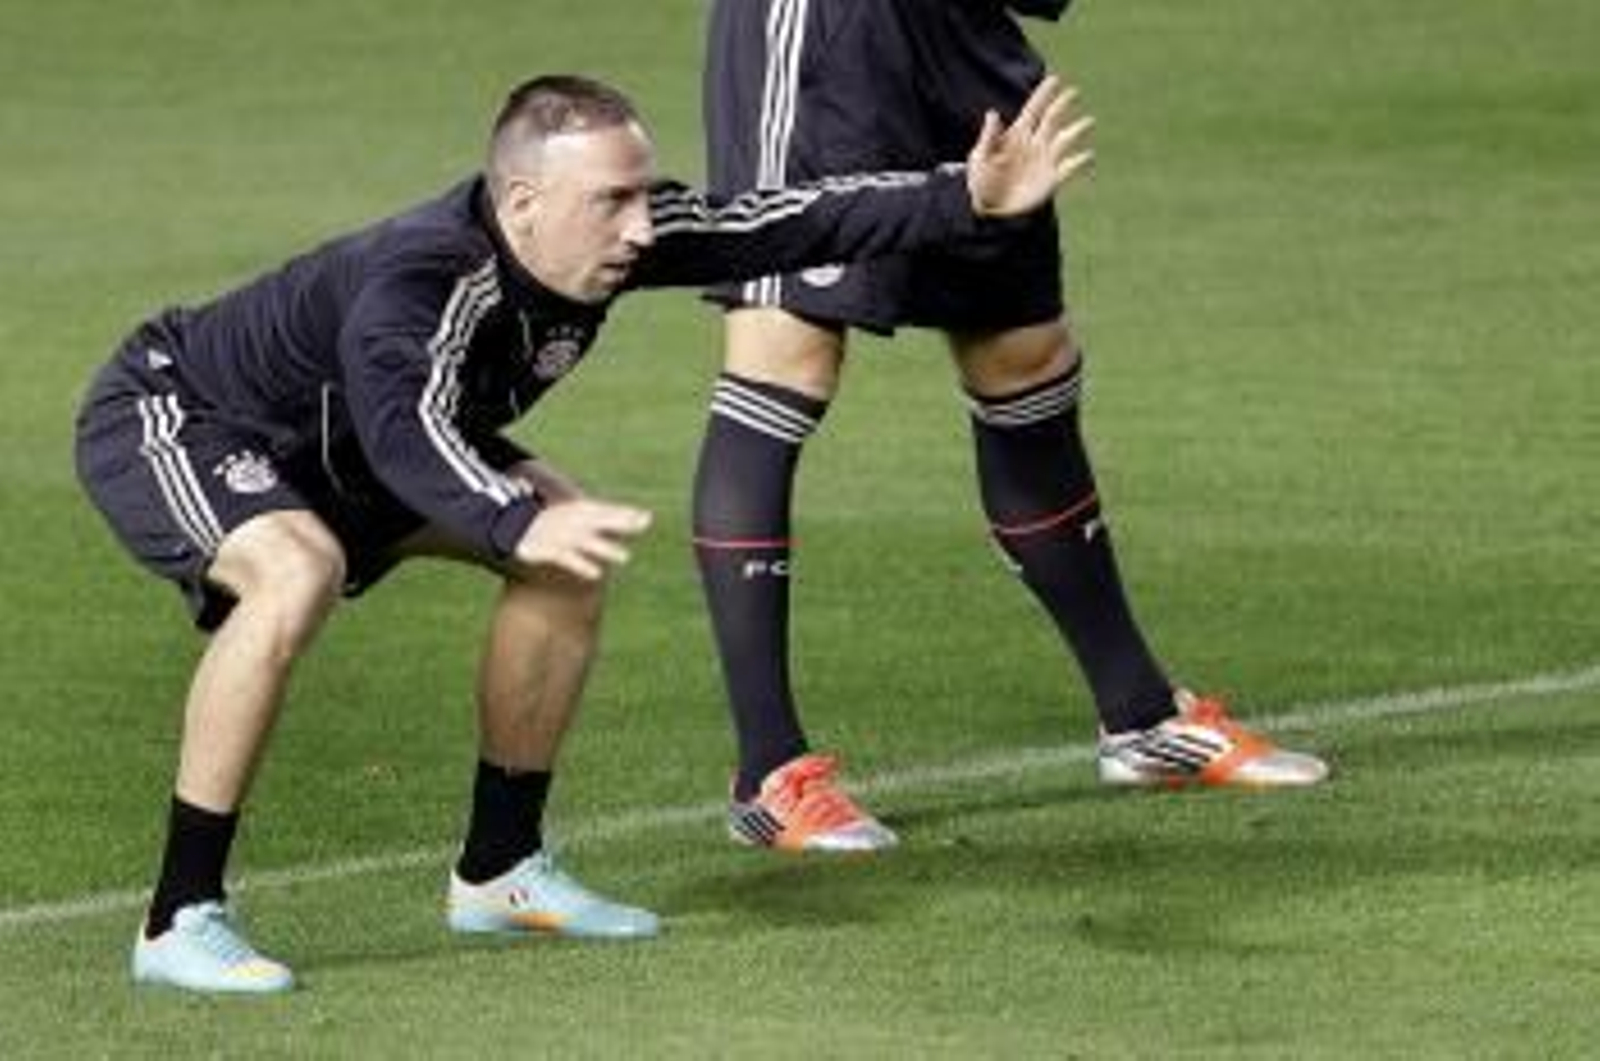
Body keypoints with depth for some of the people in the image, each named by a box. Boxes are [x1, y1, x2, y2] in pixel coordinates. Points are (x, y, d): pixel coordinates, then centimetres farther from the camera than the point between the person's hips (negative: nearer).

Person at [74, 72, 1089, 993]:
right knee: (297, 574, -38)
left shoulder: (617, 234, -18)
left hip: (336, 451, 9)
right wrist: (518, 525, -75)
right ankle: (180, 921, -30)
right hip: (167, 417, -9)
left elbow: (790, 224, -11)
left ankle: (499, 872, 11)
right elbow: (405, 433, -59)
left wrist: (967, 200, -17)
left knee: (570, 553, -1)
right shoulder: (417, 281, -41)